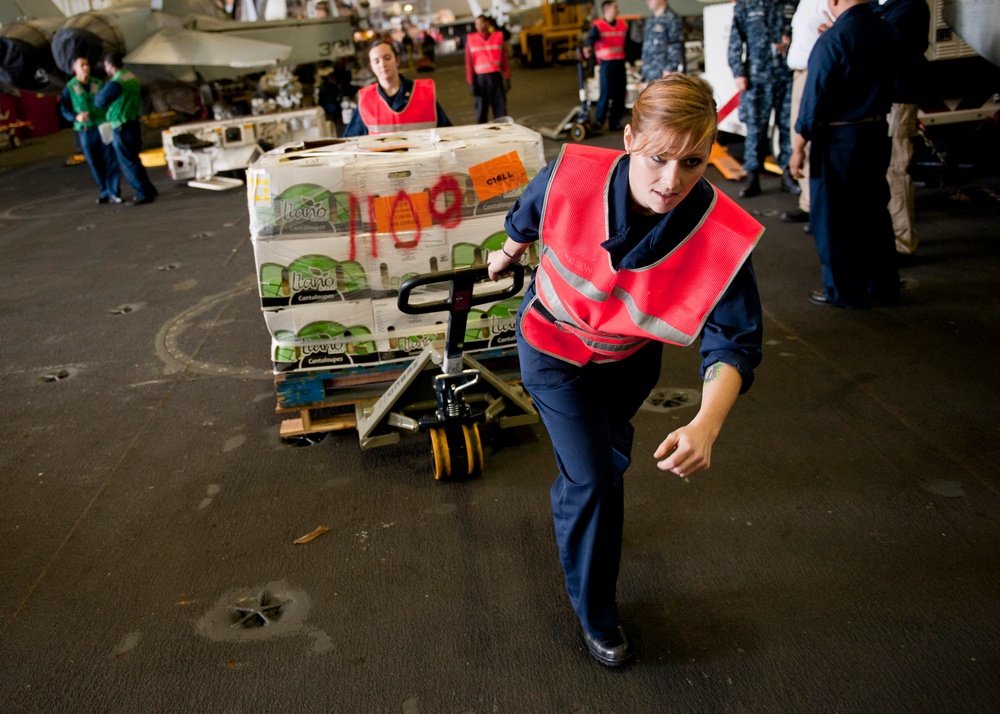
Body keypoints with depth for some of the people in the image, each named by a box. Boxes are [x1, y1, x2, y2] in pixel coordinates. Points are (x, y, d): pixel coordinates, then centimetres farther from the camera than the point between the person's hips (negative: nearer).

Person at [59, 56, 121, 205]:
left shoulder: (98, 84, 7)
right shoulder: (70, 88, 1)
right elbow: (64, 109, 2)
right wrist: (76, 117, -18)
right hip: (85, 130, -1)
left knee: (110, 160, -3)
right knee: (95, 164, 3)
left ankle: (114, 192, 2)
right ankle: (105, 192, 14)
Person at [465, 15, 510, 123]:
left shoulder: (498, 36, 6)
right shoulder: (471, 39, 3)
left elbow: (504, 60, 5)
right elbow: (469, 63, 1)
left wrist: (507, 79, 0)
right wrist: (471, 83, -6)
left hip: (496, 76, 1)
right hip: (480, 78, -1)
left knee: (500, 107, 0)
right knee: (481, 110, 0)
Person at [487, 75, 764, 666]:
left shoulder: (725, 235, -34)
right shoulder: (572, 175, -32)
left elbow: (734, 342, -31)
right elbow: (526, 219, -8)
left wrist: (706, 425, -49)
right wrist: (507, 256, 14)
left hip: (631, 357, 3)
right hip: (555, 345, -2)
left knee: (610, 455, 29)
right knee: (593, 481, -5)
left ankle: (573, 502, 66)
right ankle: (596, 615, 18)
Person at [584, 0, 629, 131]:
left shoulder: (623, 25, 11)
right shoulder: (598, 25, -6)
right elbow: (591, 38, -25)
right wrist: (587, 47, -47)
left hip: (620, 63, 5)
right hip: (606, 63, -5)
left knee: (620, 93, 5)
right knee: (606, 92, -10)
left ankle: (615, 121, 13)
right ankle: (598, 120, 2)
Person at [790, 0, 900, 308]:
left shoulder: (833, 40, -18)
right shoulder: (886, 32, 4)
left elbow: (815, 96, -17)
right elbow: (889, 83, 14)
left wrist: (798, 146, -10)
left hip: (838, 139, -7)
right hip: (877, 132, 7)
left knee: (834, 217, 4)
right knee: (874, 211, 17)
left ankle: (845, 291, 12)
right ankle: (883, 283, 26)